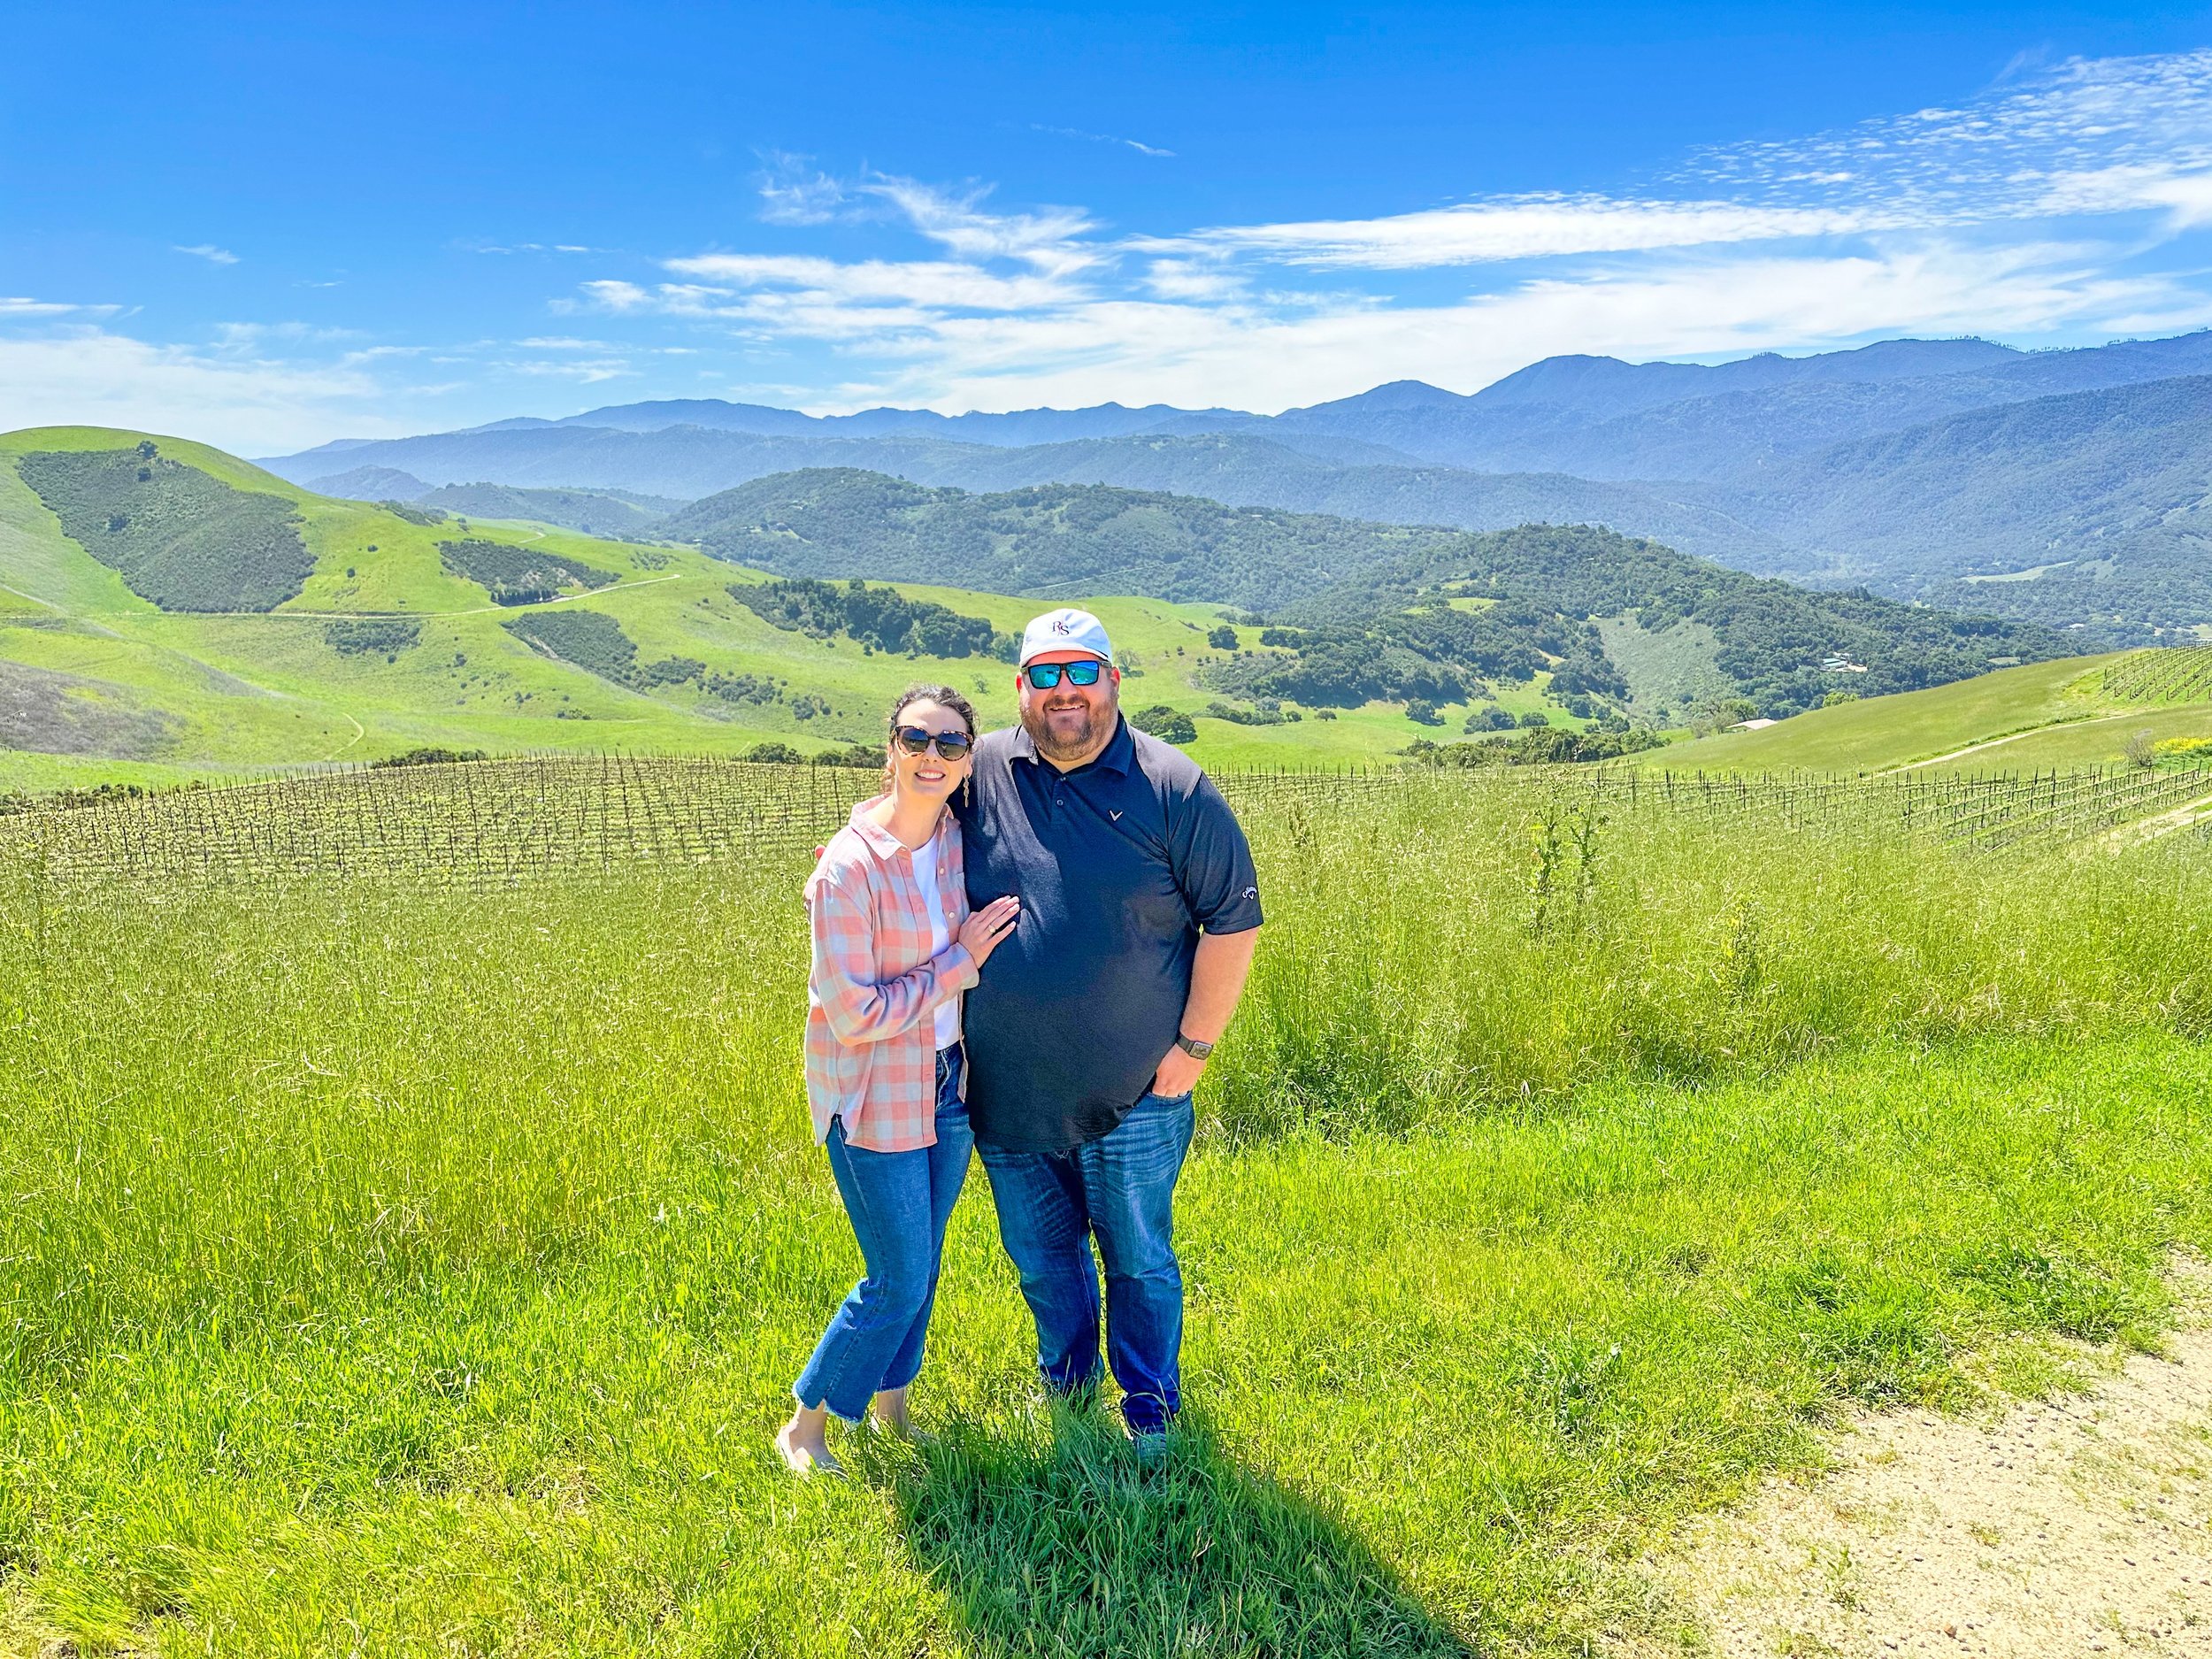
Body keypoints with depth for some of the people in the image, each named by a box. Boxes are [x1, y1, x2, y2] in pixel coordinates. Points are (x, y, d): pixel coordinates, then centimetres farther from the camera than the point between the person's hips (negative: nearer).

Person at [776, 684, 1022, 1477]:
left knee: (921, 1266, 19)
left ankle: (891, 1407, 42)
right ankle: (805, 1429, 24)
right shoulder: (849, 867, -23)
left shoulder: (959, 839, -2)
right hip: (876, 1104, -6)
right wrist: (960, 960, -20)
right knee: (899, 1283, 2)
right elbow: (855, 1016, -23)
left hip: (949, 1087, 6)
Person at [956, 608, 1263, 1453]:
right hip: (1005, 1090, 3)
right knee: (1040, 1254, 21)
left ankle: (1150, 1413, 37)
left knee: (1138, 1260, 14)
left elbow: (1233, 921, -6)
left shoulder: (1172, 788, -10)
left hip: (1131, 1094, -3)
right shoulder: (980, 773, -2)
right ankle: (1066, 1388, 46)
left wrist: (1193, 1046, -8)